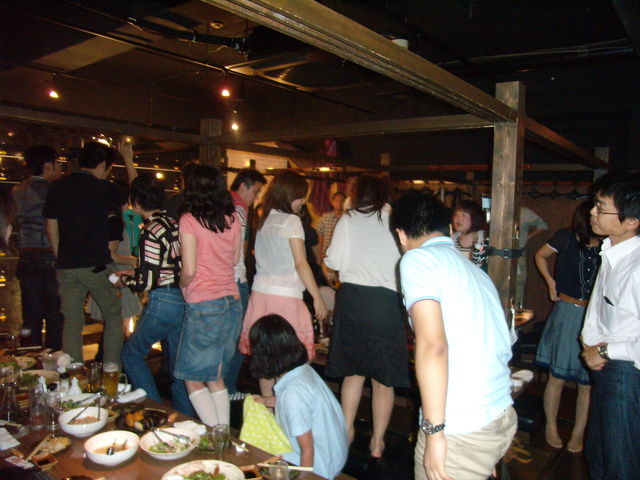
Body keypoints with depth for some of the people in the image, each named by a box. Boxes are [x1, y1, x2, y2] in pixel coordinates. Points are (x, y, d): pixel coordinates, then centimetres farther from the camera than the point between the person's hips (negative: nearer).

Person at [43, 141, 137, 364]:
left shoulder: (56, 187, 7)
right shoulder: (102, 188, -9)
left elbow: (51, 228, 10)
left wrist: (61, 260, 18)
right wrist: (128, 160, 16)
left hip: (66, 267, 5)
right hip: (97, 265, -4)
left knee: (71, 323, 10)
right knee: (114, 316, 11)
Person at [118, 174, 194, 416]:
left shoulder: (151, 232, -17)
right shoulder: (173, 223, 6)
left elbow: (146, 282, -16)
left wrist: (125, 280, 4)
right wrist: (133, 272, 20)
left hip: (163, 302, -8)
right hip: (181, 299, 8)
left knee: (131, 354, 13)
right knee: (177, 361, 17)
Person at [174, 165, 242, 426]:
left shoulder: (189, 220, -10)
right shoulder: (233, 219, 5)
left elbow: (189, 270, -13)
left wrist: (182, 285, 6)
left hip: (204, 305, -6)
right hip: (232, 303, 6)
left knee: (193, 380, 9)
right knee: (215, 377, 19)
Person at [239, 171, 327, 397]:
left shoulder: (263, 220, 14)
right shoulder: (291, 221, -6)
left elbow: (261, 259, 12)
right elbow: (301, 264, -11)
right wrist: (317, 298, -8)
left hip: (261, 292, 7)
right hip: (285, 295, -7)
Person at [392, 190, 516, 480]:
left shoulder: (417, 259, -8)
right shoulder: (476, 271, 16)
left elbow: (432, 344, -20)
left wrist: (434, 431, -16)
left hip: (461, 430, -7)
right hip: (505, 418, 8)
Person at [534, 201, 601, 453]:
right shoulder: (566, 238, -4)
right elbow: (541, 255, 13)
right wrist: (550, 282, 4)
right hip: (568, 312, -1)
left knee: (588, 382, 6)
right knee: (557, 376, 6)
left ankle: (578, 433, 23)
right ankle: (551, 427, 26)